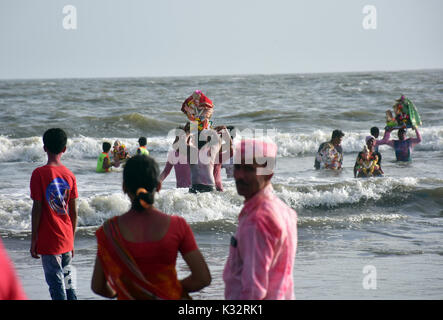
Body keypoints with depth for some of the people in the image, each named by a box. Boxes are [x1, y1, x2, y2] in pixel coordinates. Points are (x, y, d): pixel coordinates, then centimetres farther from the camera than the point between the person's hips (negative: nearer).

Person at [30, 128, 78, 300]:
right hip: (66, 240, 5)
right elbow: (74, 212, 6)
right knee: (68, 282, 16)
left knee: (56, 285, -2)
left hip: (49, 241, -5)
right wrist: (71, 240, 16)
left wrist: (34, 240, -4)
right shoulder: (69, 175, 3)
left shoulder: (39, 174, -11)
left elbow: (37, 209, -12)